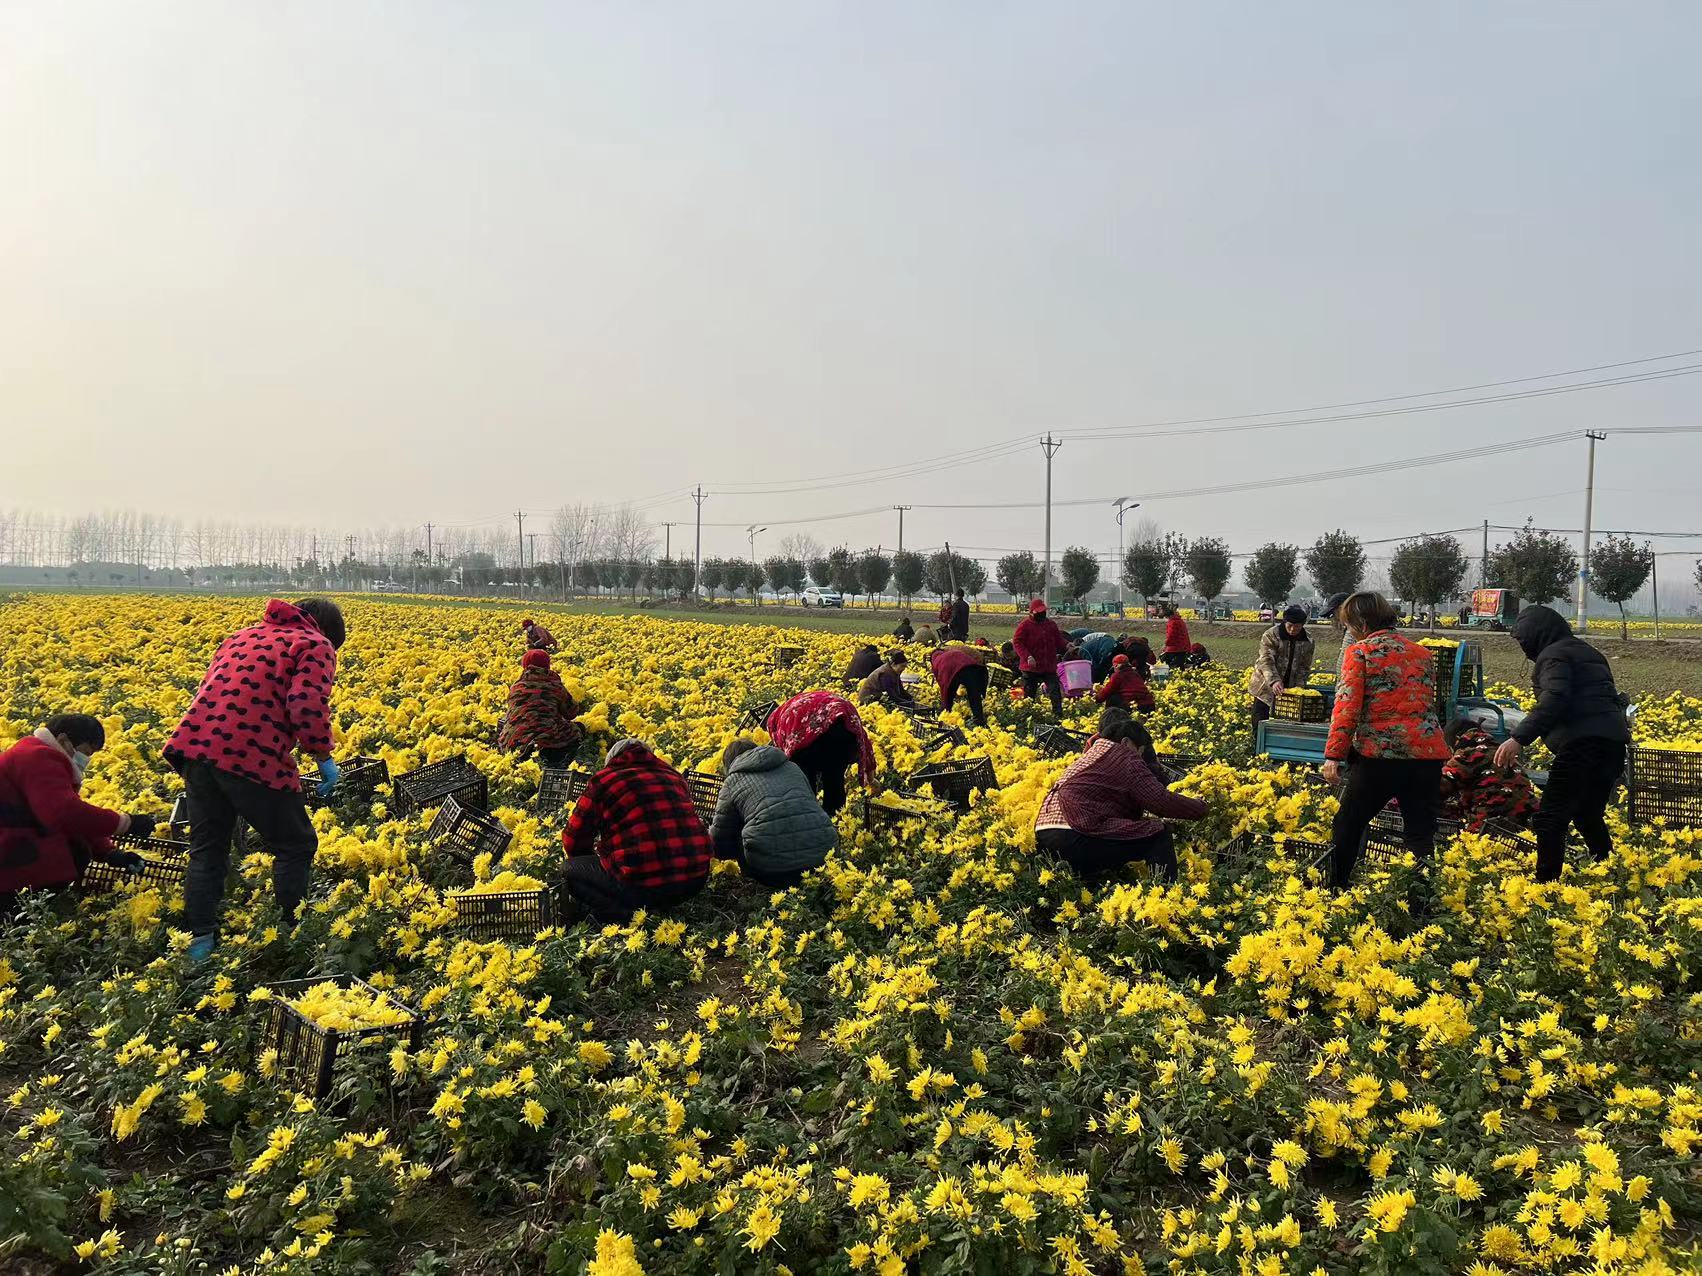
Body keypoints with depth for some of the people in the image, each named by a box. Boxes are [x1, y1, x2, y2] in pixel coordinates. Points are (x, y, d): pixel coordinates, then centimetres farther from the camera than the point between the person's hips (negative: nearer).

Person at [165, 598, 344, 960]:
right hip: (253, 757, -7)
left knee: (206, 847, 19)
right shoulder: (316, 646, 6)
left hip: (195, 744, 7)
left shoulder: (246, 634, 27)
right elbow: (307, 705, -11)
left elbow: (212, 687, 25)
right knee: (295, 847, 12)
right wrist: (324, 756, -1)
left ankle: (200, 942, 20)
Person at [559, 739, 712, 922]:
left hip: (644, 887, -6)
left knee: (570, 871, 17)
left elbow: (573, 839, 10)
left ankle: (627, 920, -4)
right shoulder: (674, 776, 20)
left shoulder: (602, 781, 6)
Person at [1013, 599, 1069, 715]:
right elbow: (1017, 642, -11)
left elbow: (1058, 639, 15)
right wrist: (1028, 656, -22)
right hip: (1031, 667, -3)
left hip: (1050, 666, 3)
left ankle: (1058, 714, -1)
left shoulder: (1051, 624, 8)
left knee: (1056, 692, -4)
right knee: (1029, 696, 7)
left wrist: (1066, 645, -8)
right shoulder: (1025, 626, -7)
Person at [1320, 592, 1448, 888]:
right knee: (1420, 835, 9)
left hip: (1379, 753, -4)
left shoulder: (1360, 651, -1)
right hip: (1427, 753, 5)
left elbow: (1347, 705, -11)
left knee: (1348, 826, 12)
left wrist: (1334, 754, -13)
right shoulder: (1422, 653, 17)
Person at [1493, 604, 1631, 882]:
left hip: (1582, 743, -10)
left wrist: (1518, 738, -28)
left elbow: (1554, 700, -20)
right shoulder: (1587, 652, 26)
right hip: (1614, 742, 10)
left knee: (1550, 821, -9)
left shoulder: (1553, 654, -3)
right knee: (1588, 816, 24)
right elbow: (1607, 698, 25)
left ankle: (1546, 883, -13)